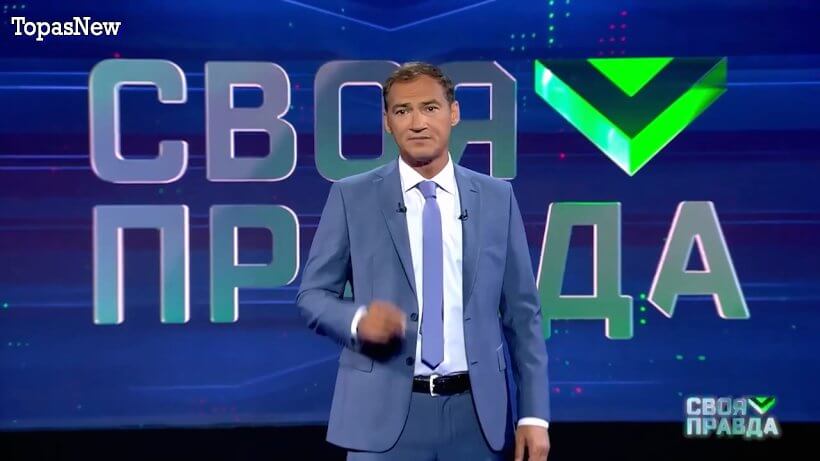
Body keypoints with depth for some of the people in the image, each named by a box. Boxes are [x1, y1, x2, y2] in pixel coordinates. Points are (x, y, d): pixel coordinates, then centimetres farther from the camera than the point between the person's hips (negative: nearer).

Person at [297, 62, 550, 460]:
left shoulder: (496, 197, 6)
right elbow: (312, 294, 3)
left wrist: (534, 414, 1)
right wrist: (359, 320, -18)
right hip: (385, 411, -2)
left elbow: (521, 311, 6)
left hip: (475, 412, 2)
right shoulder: (351, 197, 1)